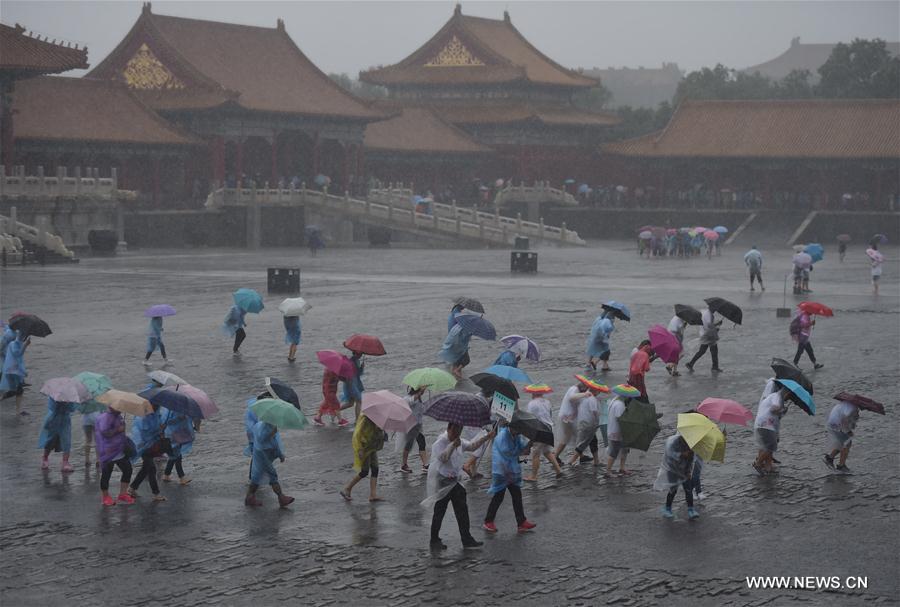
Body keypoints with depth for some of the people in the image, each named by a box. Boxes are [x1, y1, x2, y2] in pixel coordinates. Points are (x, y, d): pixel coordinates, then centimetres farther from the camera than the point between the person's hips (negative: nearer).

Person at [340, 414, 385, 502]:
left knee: (375, 470, 3)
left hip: (372, 448, 9)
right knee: (364, 472, -5)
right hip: (364, 448, -9)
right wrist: (360, 449, -25)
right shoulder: (366, 419, -22)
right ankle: (346, 489, 8)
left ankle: (373, 494, 3)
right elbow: (357, 434, -23)